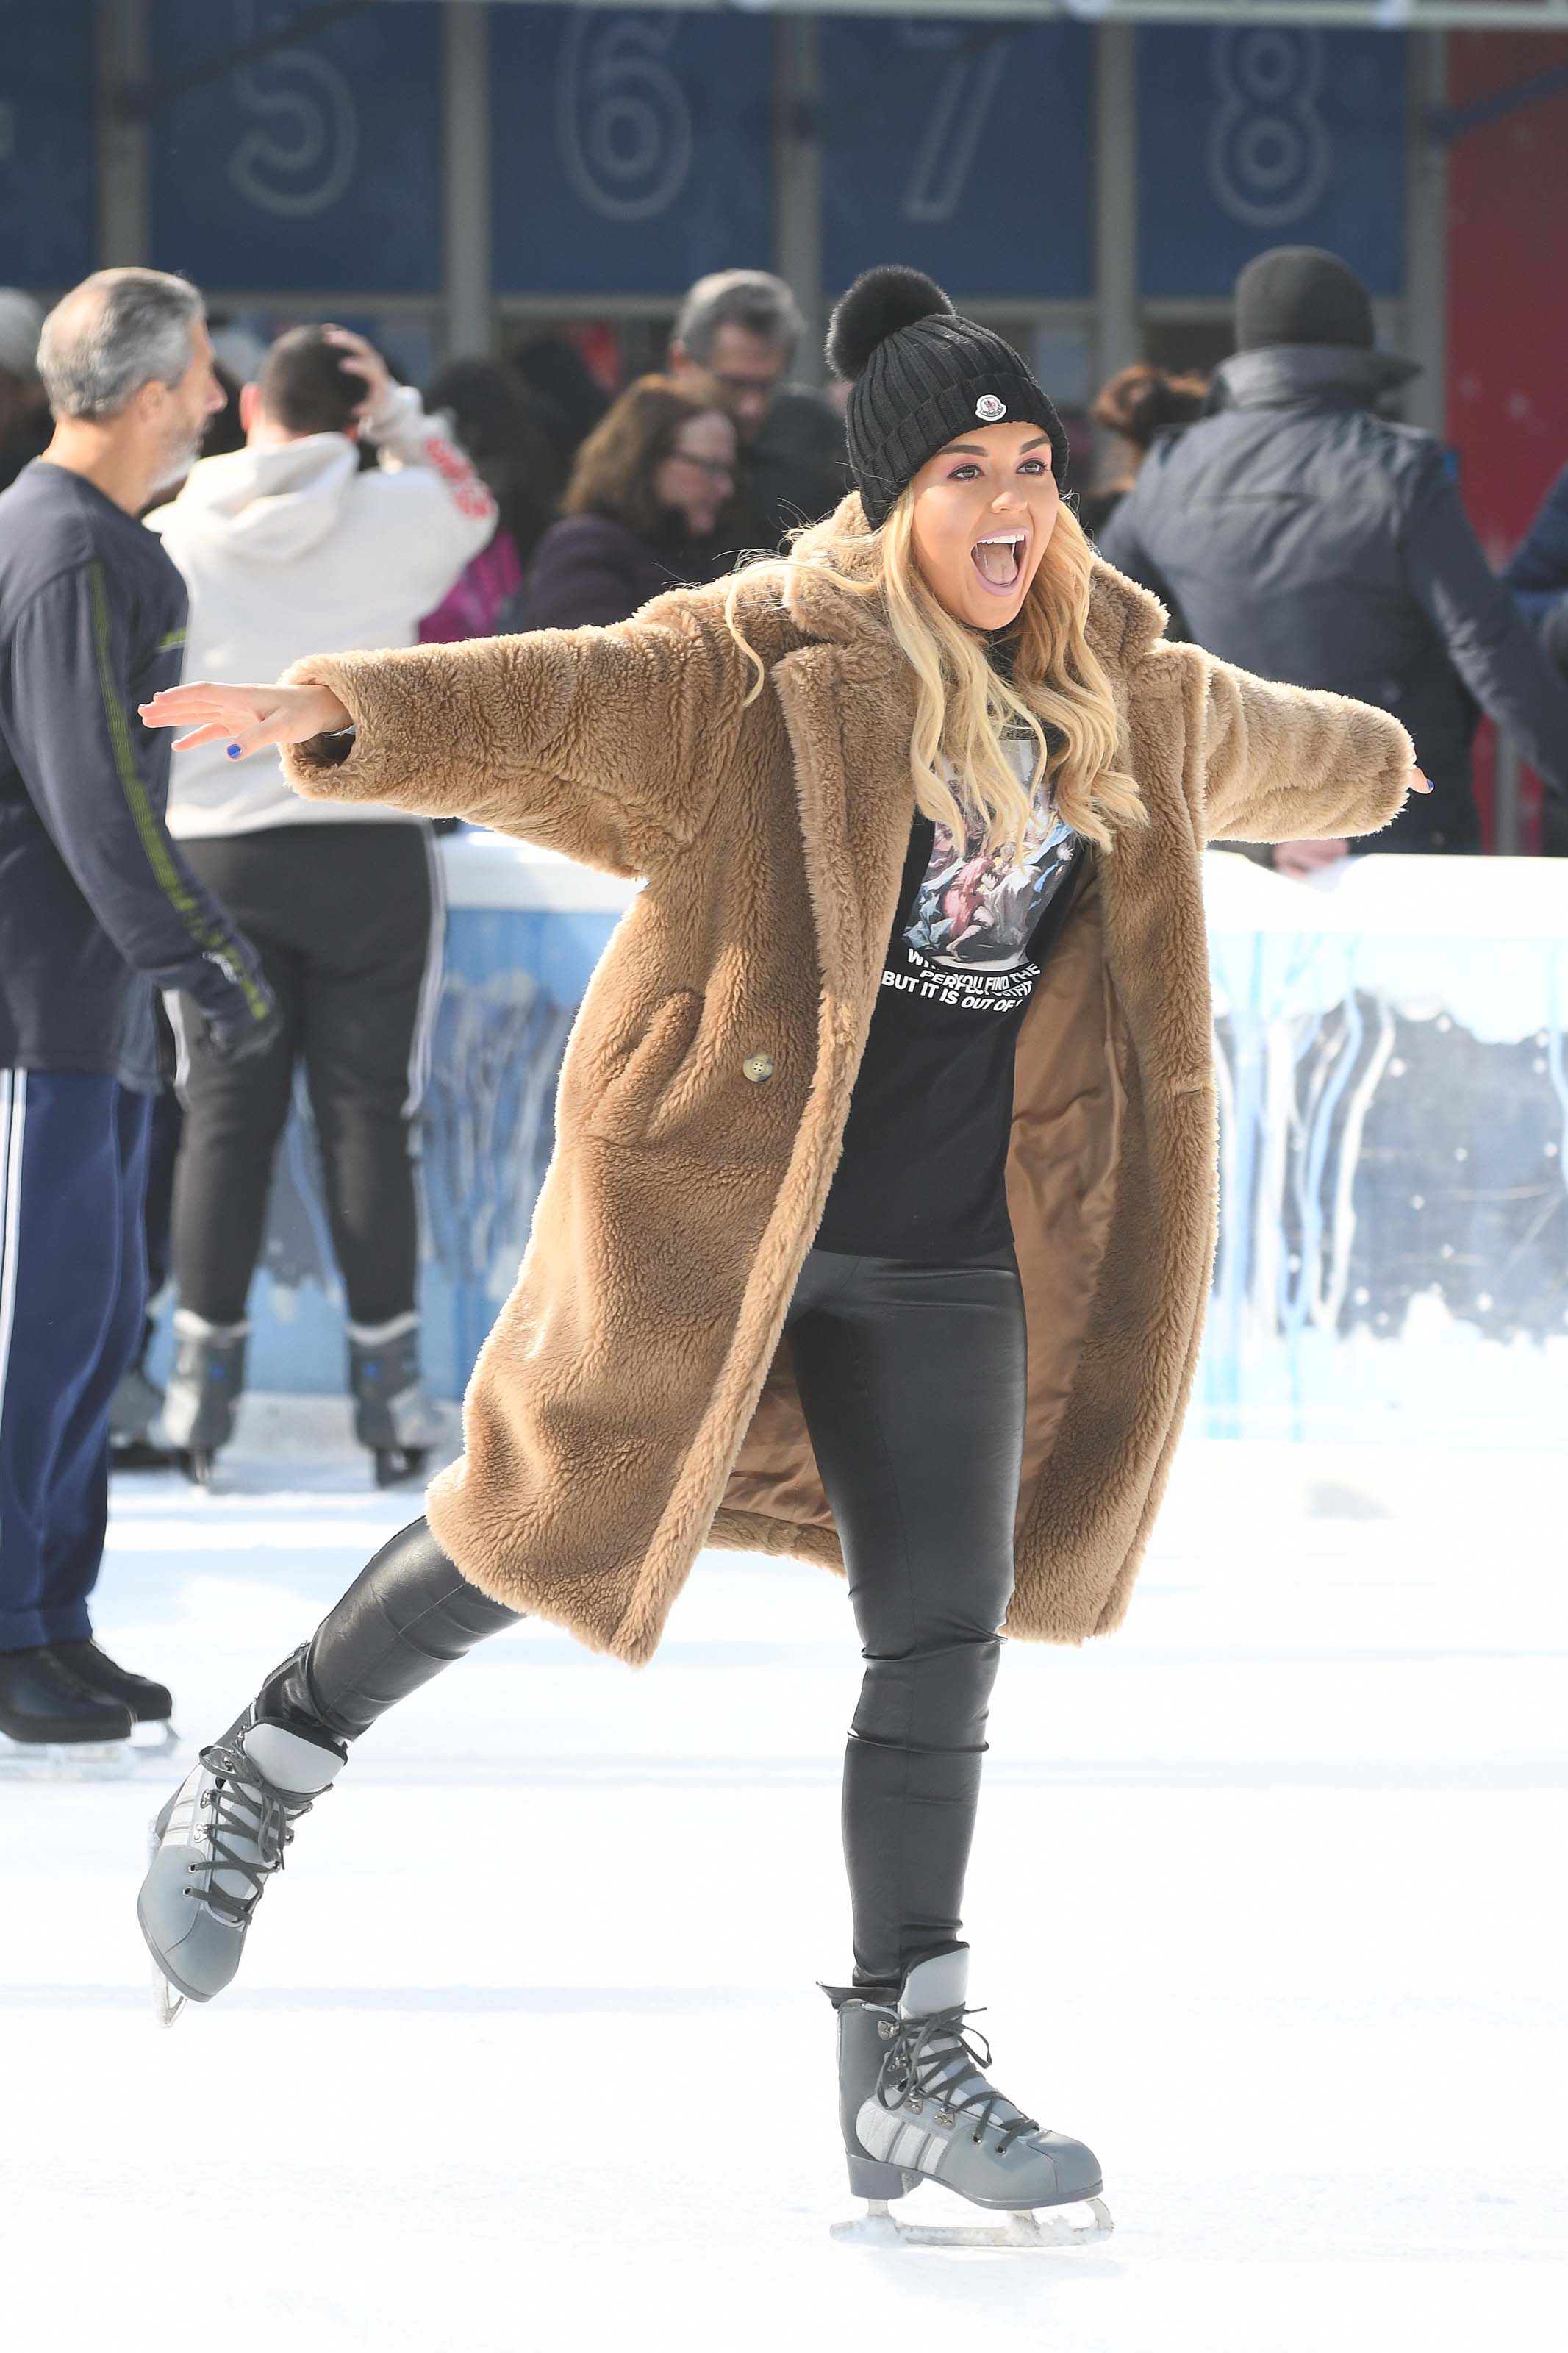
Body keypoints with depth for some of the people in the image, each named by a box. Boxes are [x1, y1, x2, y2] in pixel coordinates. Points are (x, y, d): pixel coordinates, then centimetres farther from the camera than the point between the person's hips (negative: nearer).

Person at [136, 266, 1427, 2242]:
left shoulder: (1126, 695, 9)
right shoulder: (768, 664, -11)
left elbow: (1254, 747, 31)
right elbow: (552, 706, -24)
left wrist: (1368, 763, 52)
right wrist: (346, 717, -40)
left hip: (948, 1256, 5)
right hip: (713, 1202, -5)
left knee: (941, 1648, 3)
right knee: (546, 1526, 5)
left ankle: (908, 2054, 13)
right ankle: (257, 1783, 28)